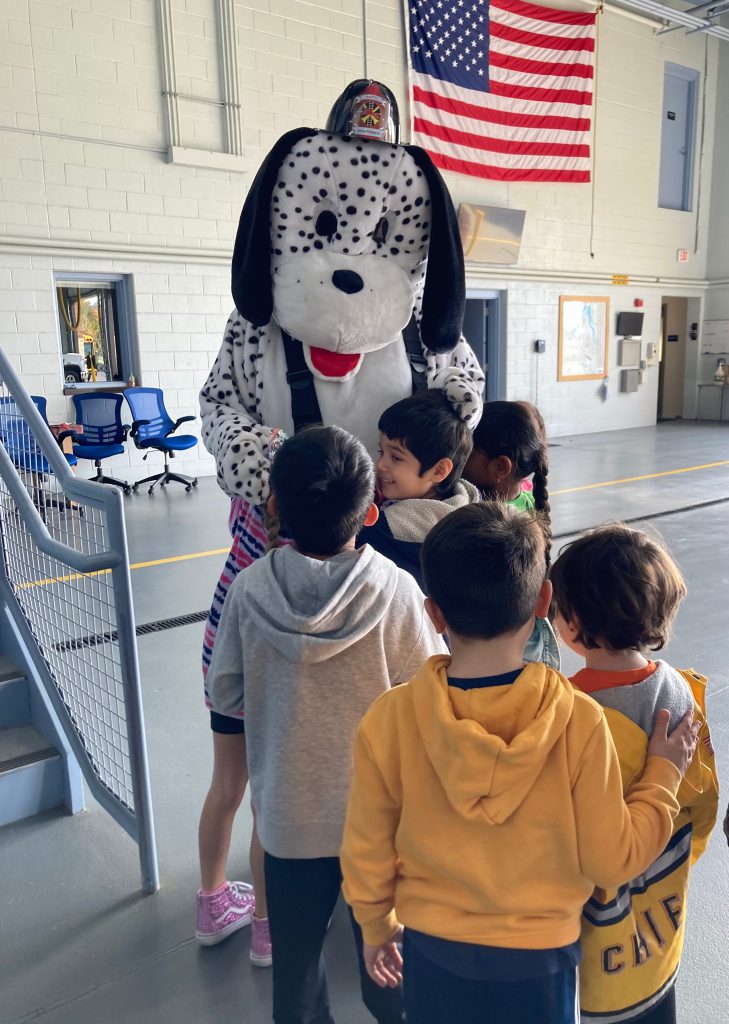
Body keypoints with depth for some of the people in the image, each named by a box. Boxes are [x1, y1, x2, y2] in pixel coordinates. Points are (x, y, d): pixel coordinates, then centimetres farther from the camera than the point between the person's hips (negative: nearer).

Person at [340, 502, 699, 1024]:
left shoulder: (387, 721, -22)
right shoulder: (579, 721, -24)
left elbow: (366, 856, -8)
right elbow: (613, 859, -13)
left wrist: (377, 929, 12)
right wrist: (663, 776, 2)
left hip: (432, 954, 1)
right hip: (539, 962, 0)